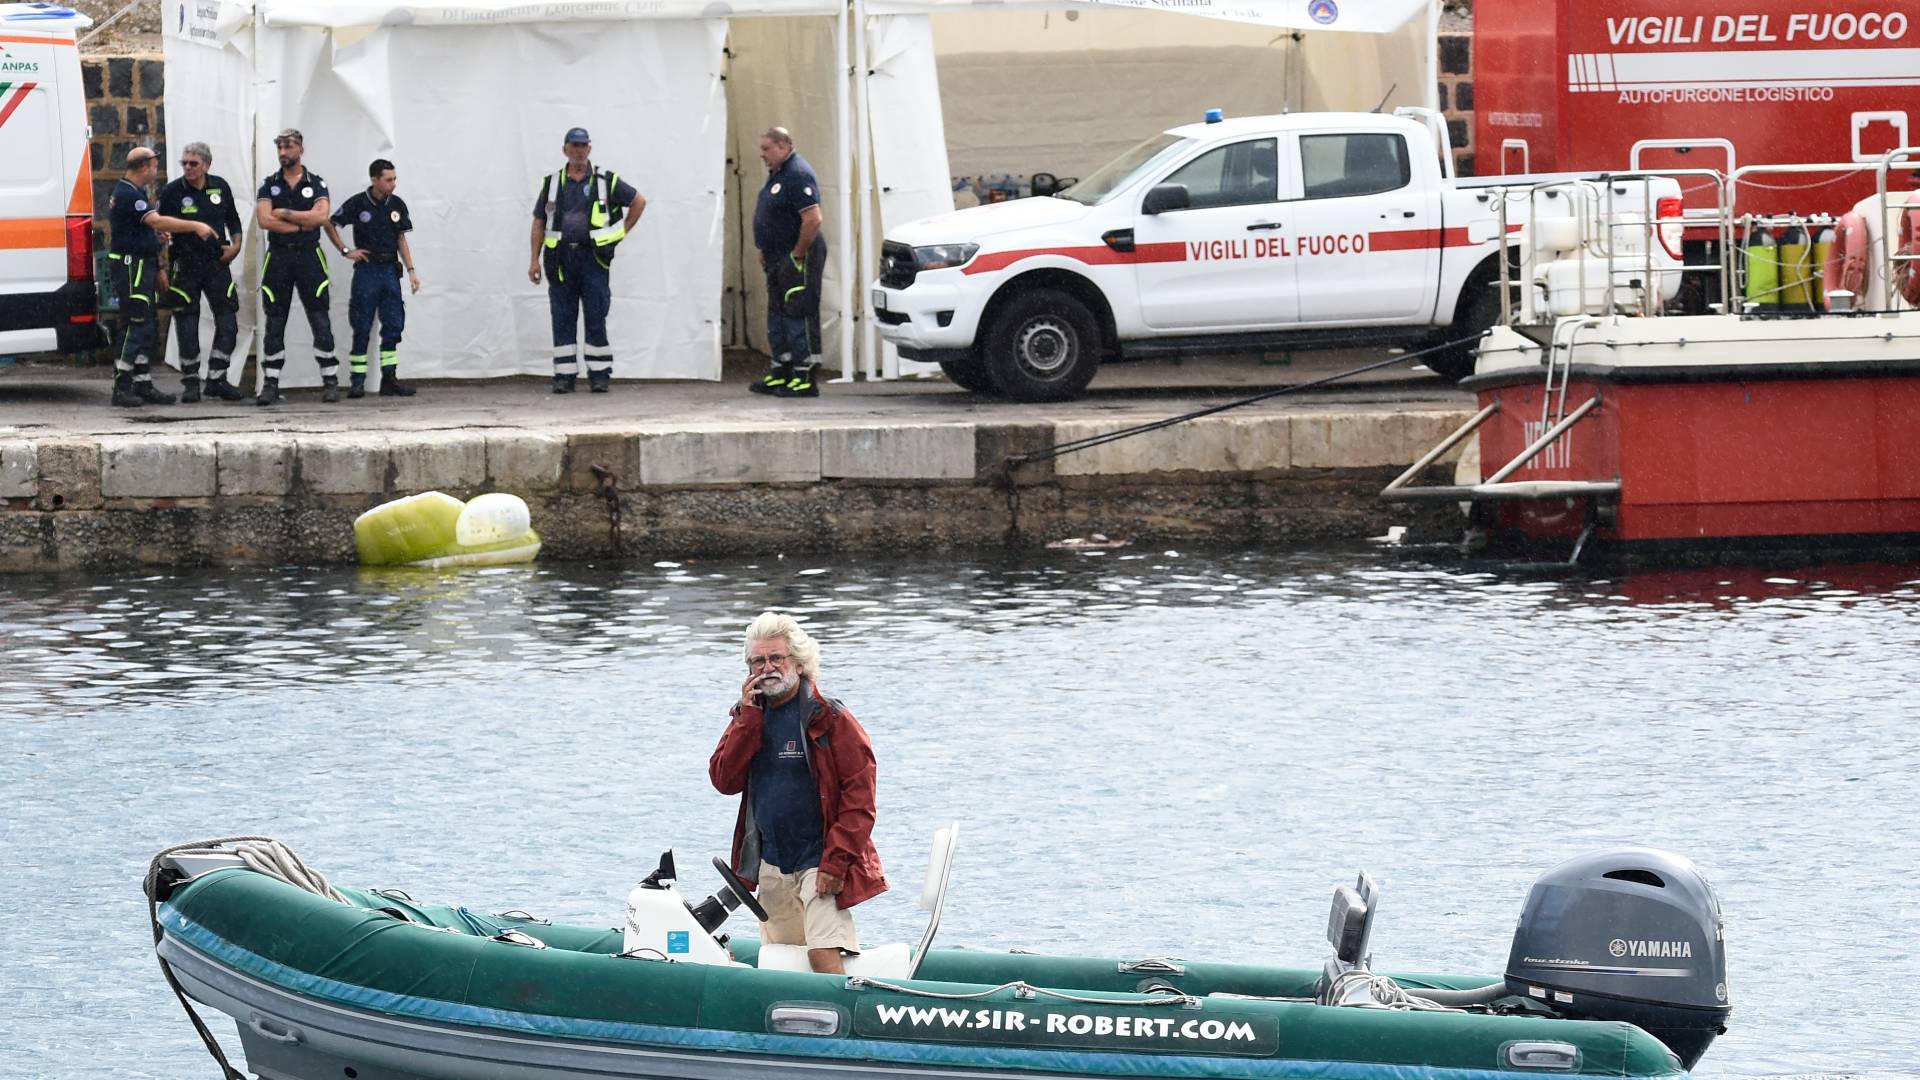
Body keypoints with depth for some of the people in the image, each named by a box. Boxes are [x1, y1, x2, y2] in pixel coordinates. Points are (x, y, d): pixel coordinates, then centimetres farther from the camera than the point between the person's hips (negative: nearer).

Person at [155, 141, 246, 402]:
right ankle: (190, 383, 7)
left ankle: (217, 379, 8)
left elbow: (233, 219, 20)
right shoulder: (172, 192, -5)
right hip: (185, 264, -3)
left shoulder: (220, 187, 6)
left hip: (217, 262, 3)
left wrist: (236, 245, 4)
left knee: (228, 322, -1)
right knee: (187, 325, -1)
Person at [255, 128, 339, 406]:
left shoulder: (316, 184, 6)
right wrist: (303, 224, -8)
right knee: (274, 323, 1)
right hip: (278, 256, 1)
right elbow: (264, 220, -7)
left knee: (320, 319, -3)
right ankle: (270, 383, 4)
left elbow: (321, 216, -11)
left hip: (309, 256, -1)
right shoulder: (269, 185, 8)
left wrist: (285, 214, -9)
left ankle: (330, 381, 0)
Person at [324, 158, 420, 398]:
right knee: (362, 327, -3)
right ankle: (357, 382, 0)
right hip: (366, 270, -4)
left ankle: (389, 379, 7)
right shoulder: (358, 203, -7)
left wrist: (411, 270, 6)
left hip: (390, 270, 4)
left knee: (394, 325, 1)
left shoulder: (397, 205, 6)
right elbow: (330, 224, 3)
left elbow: (401, 239, 12)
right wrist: (346, 250, -4)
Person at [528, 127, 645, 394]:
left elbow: (639, 201, 16)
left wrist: (623, 232, 9)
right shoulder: (552, 184, 10)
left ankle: (600, 375, 1)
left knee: (596, 320, -3)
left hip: (593, 258, -2)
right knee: (562, 320, 1)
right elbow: (539, 223, 11)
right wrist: (535, 260, 3)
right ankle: (564, 376, 4)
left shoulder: (606, 182, 6)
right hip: (561, 259, 2)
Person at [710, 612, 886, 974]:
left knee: (824, 955, -20)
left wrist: (836, 863, -17)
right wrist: (749, 715, -8)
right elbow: (724, 779, -2)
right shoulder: (749, 717, 11)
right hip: (771, 865, 6)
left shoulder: (829, 718, -8)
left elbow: (859, 797, -11)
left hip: (818, 861, -6)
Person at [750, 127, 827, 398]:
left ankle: (804, 378, -8)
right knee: (778, 316, 15)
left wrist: (798, 256, -21)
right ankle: (780, 374, 22)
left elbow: (813, 220, -26)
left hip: (797, 257, -11)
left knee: (799, 315, -9)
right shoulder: (777, 174, 15)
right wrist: (765, 252, 17)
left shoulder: (798, 176, -18)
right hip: (779, 259, 11)